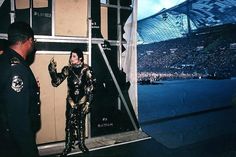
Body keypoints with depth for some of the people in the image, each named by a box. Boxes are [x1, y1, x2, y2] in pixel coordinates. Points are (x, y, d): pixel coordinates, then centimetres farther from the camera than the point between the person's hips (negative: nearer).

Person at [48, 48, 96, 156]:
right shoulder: (67, 69, 0)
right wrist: (52, 69, -19)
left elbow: (91, 87, -6)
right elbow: (56, 82, -6)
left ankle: (81, 144, 26)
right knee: (69, 123, 3)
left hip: (82, 101, -1)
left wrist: (88, 102, -9)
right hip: (71, 102, 1)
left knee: (81, 123, 10)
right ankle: (68, 146, 16)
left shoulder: (86, 70, -6)